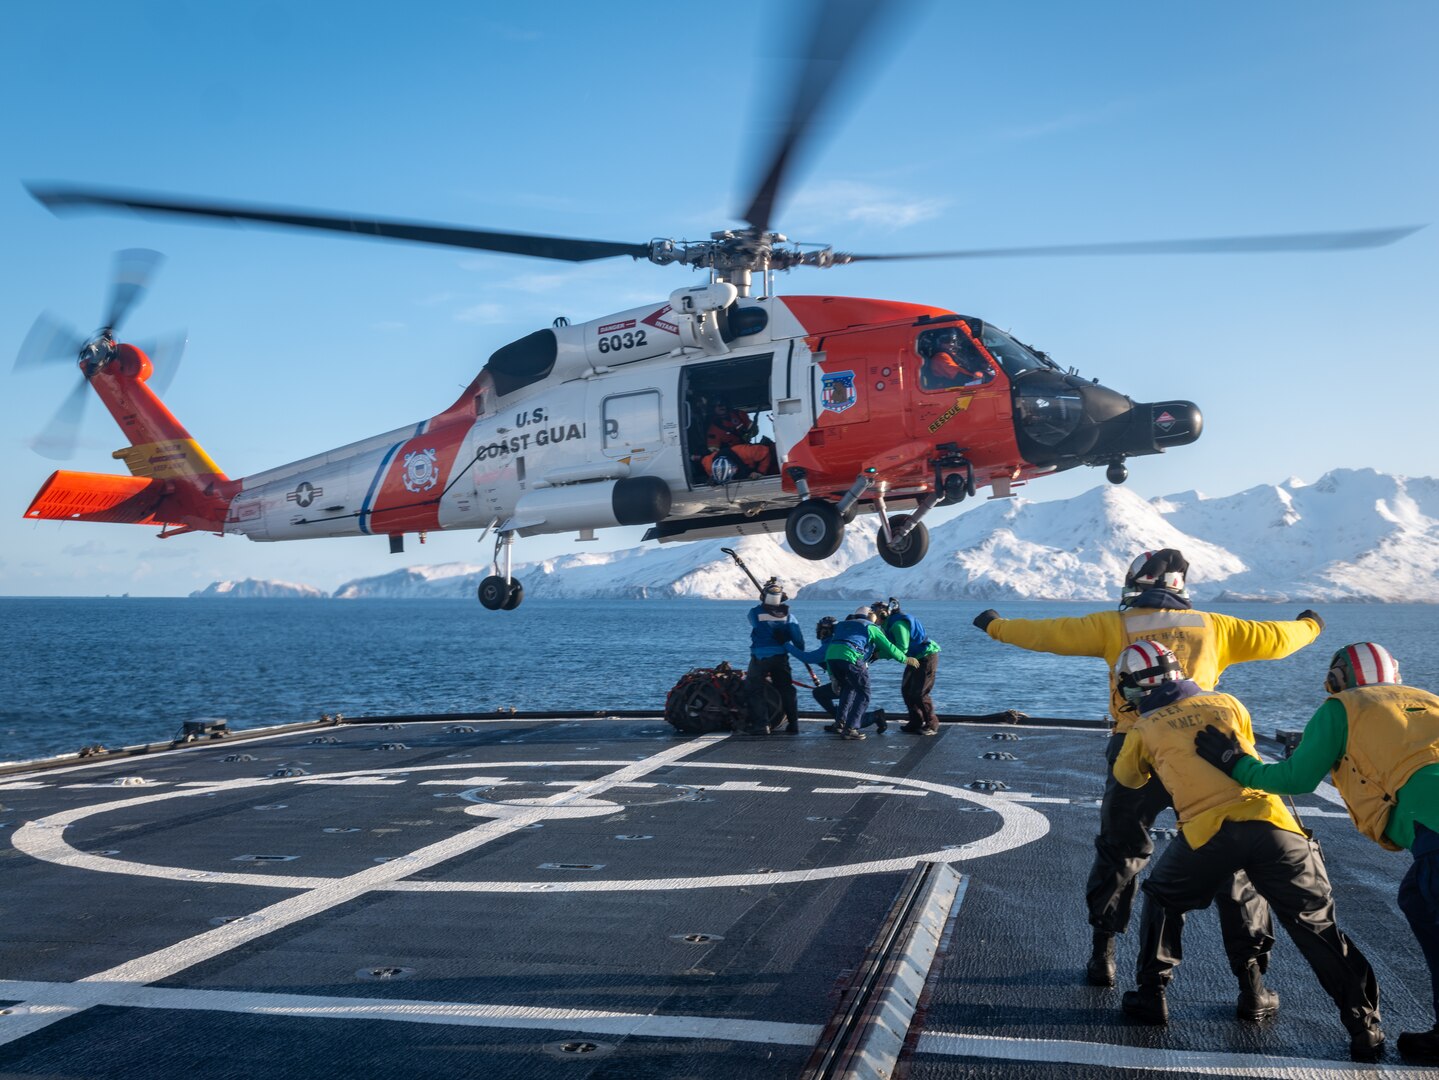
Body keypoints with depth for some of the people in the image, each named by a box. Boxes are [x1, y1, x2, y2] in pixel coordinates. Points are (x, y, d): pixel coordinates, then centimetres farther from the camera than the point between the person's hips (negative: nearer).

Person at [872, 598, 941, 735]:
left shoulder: (898, 624, -25)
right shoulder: (889, 624, 7)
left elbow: (901, 649, -26)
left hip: (927, 656, -10)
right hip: (916, 657, 10)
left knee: (919, 693, -11)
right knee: (906, 690, 7)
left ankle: (932, 725, 1)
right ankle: (916, 723, 15)